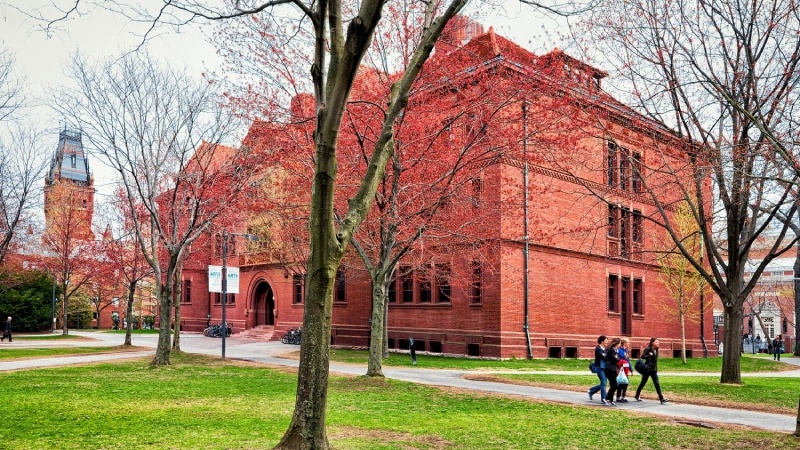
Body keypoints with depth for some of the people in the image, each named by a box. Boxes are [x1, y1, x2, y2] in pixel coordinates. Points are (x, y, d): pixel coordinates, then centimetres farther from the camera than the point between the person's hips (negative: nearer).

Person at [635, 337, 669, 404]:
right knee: (643, 383, 4)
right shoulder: (648, 349, -11)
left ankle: (661, 398, -4)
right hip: (647, 369, -6)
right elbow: (642, 356, -21)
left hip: (654, 370, 6)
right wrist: (649, 355, -34)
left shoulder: (656, 350, 10)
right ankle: (637, 396, 20)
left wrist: (656, 369, 19)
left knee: (657, 383, -3)